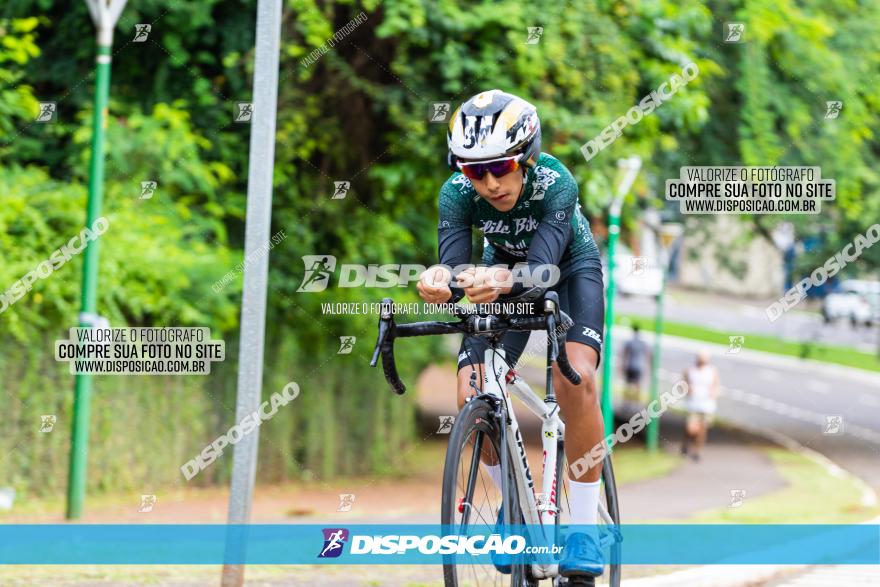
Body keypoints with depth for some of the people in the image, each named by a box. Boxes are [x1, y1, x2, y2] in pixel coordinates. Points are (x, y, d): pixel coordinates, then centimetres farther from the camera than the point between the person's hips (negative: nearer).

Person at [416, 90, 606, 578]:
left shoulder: (555, 183, -37)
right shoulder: (456, 193, -28)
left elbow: (542, 268, -48)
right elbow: (455, 269, -37)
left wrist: (504, 280, -70)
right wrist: (440, 282, -61)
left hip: (569, 268, -3)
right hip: (505, 269, 3)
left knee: (576, 377, -28)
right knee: (472, 397, -14)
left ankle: (584, 528, -18)